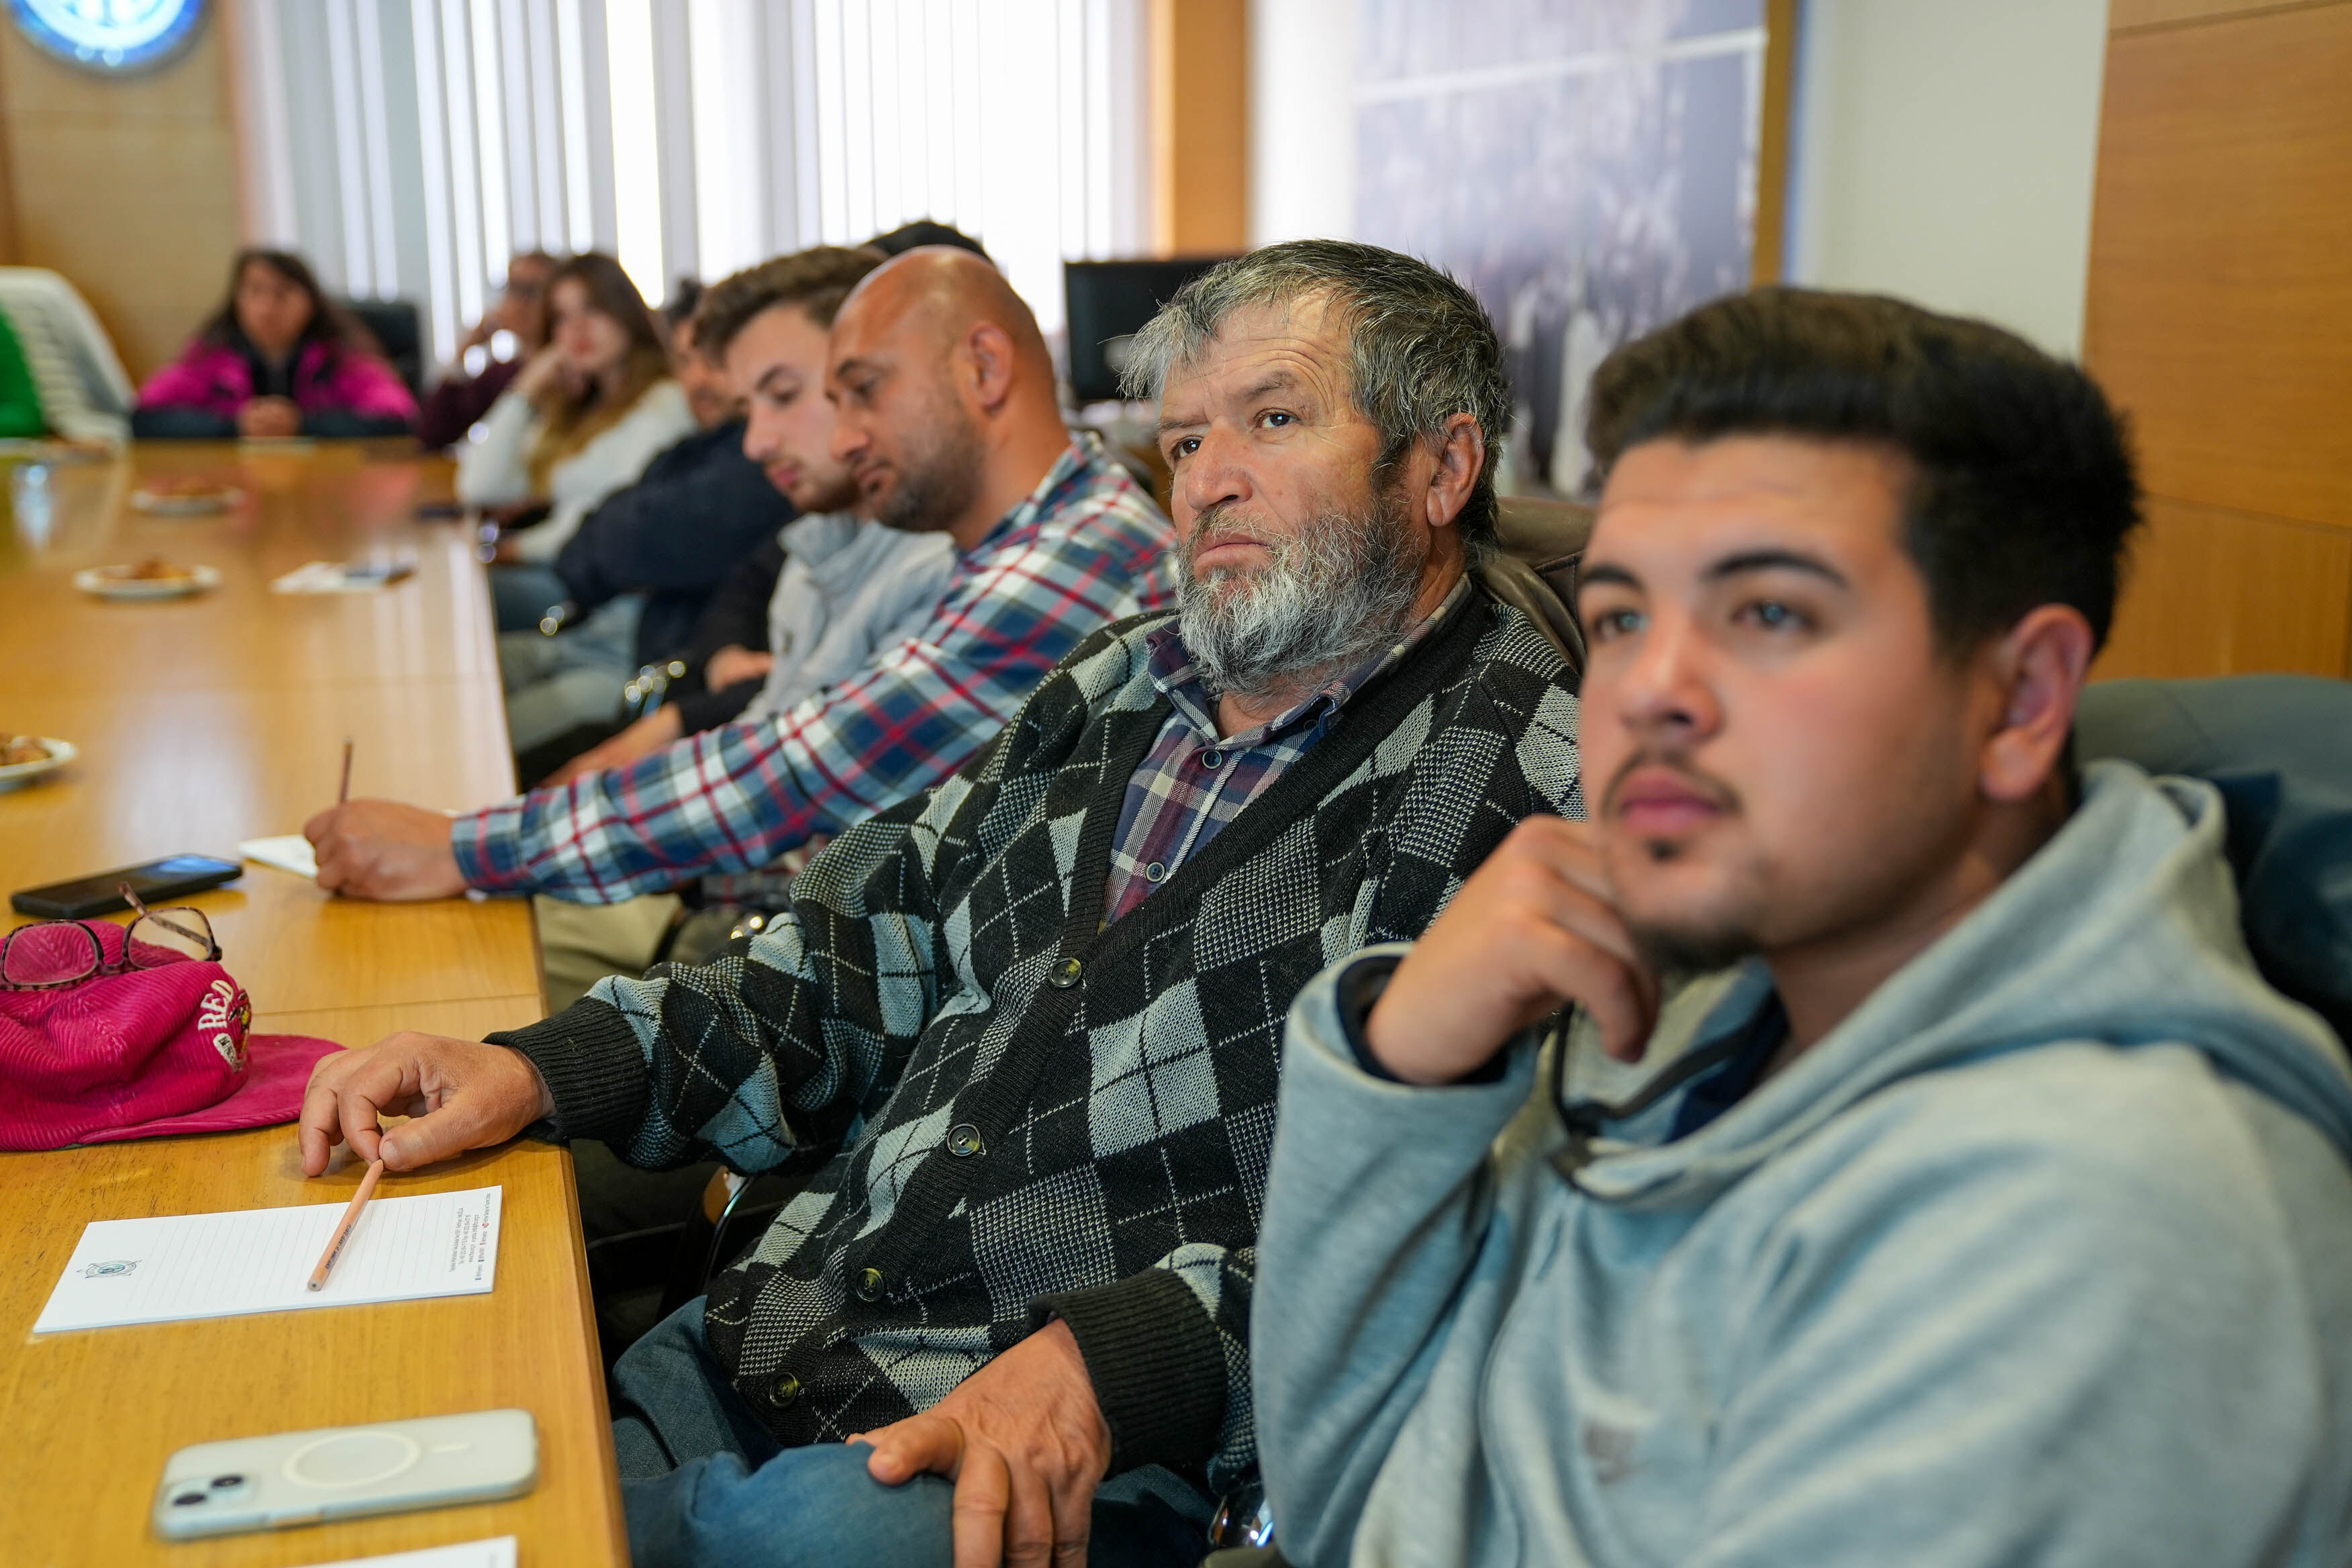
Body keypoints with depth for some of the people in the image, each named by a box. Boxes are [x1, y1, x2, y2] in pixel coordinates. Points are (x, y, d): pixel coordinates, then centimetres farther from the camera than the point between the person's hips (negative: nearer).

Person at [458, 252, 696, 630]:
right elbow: (479, 488, 18)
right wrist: (524, 393, 14)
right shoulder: (572, 409, 25)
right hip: (554, 569, 8)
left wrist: (525, 547, -1)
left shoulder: (663, 403, -2)